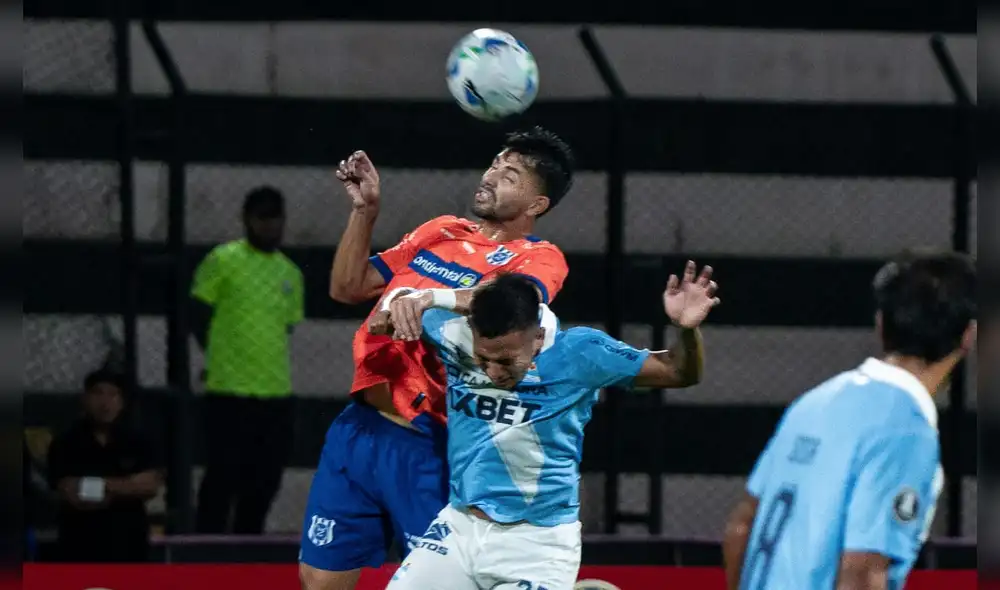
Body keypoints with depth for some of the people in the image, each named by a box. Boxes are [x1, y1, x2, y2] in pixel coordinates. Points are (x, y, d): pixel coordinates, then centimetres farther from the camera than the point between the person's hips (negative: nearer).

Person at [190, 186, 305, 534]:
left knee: (263, 484, 9)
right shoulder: (223, 260, -4)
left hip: (276, 392, 6)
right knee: (222, 480, -7)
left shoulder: (291, 274, 13)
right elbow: (197, 315, 1)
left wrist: (264, 361, 13)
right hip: (229, 391, -6)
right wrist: (223, 356, 8)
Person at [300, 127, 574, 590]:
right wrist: (364, 209, 7)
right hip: (358, 428, 6)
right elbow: (347, 287, 19)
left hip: (424, 445, -6)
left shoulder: (538, 258, -5)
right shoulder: (441, 231, 14)